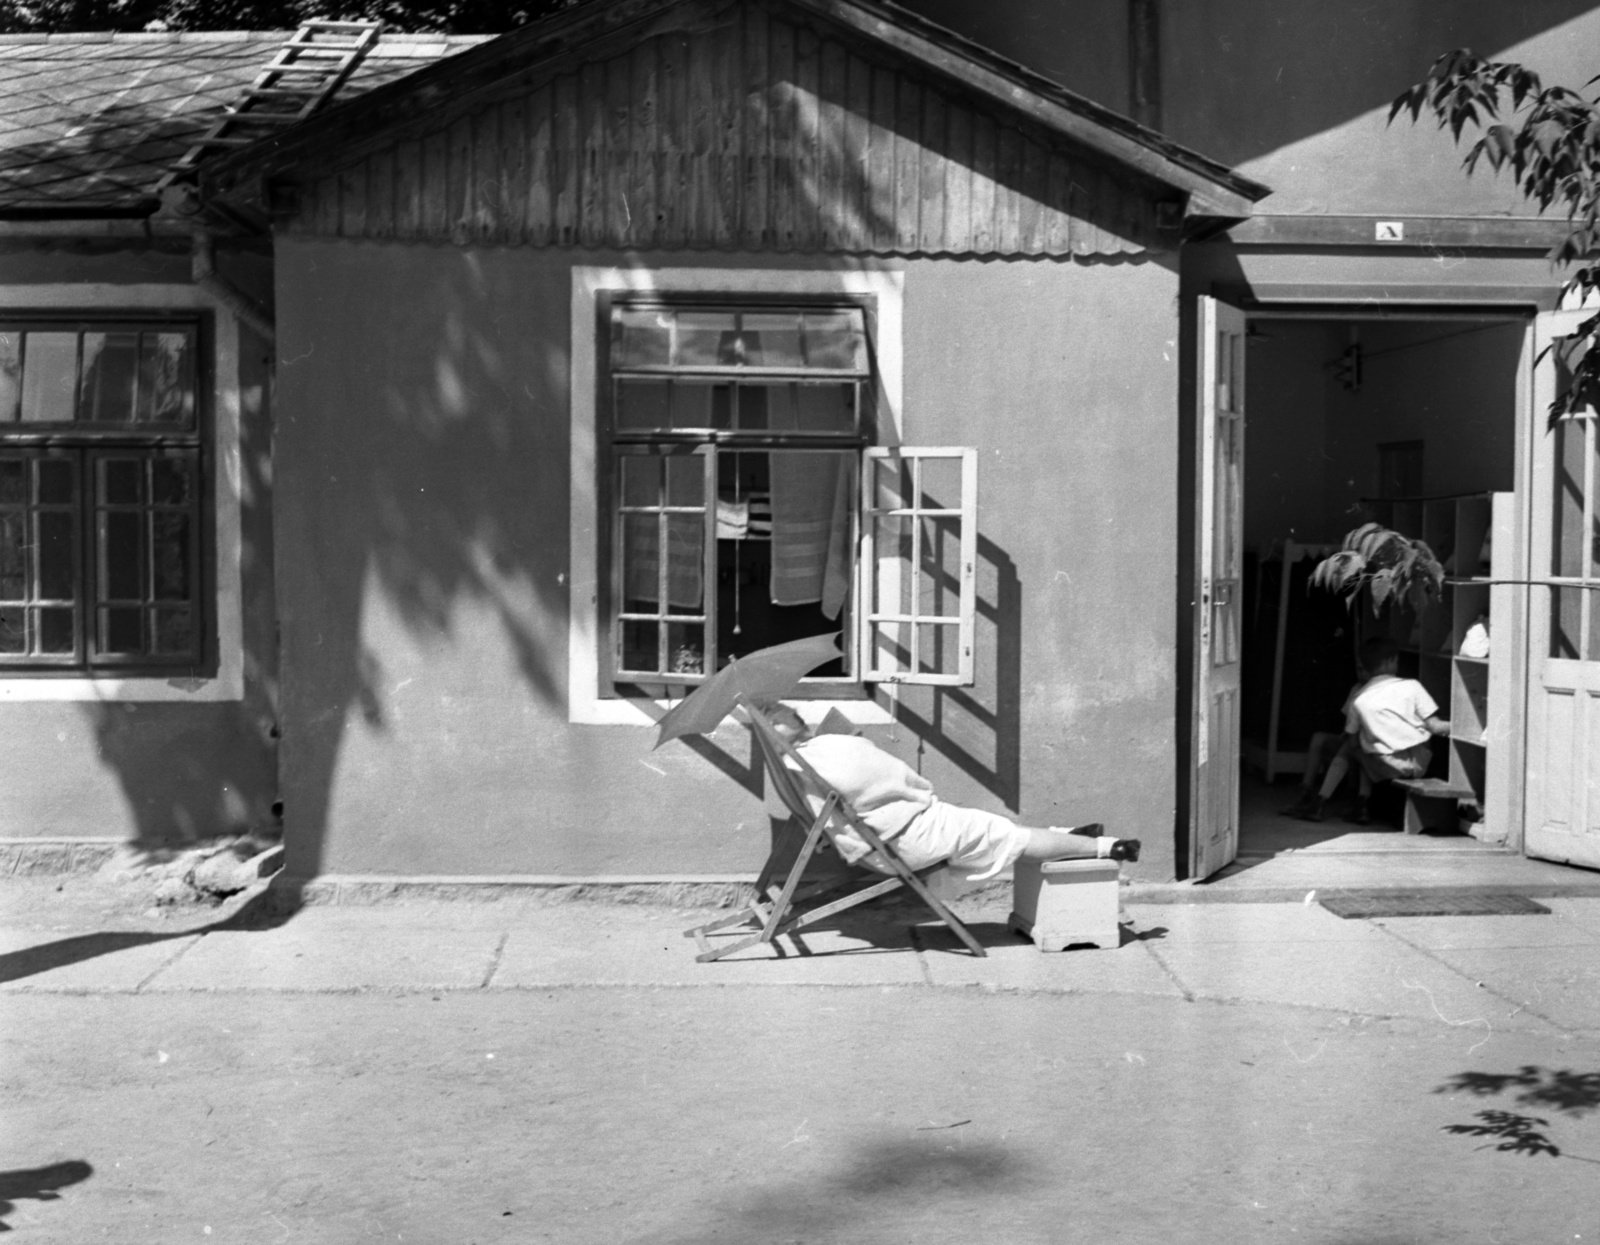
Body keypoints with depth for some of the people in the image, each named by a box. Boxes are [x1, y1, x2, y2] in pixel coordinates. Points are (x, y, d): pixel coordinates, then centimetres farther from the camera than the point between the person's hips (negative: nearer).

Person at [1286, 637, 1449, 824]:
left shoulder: (1359, 699, 1)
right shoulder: (1412, 686, -2)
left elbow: (1353, 743, 5)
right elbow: (1435, 727, -3)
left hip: (1386, 768, -1)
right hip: (1418, 765, 1)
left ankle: (1320, 804, 12)